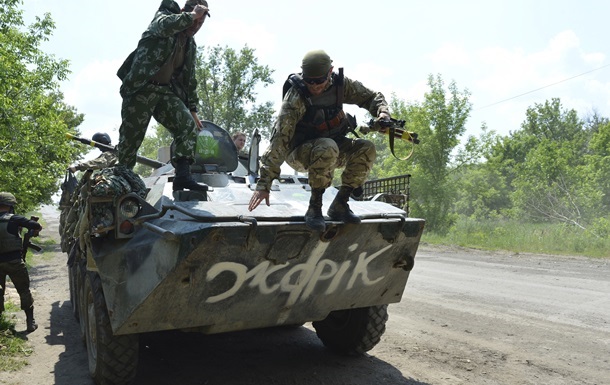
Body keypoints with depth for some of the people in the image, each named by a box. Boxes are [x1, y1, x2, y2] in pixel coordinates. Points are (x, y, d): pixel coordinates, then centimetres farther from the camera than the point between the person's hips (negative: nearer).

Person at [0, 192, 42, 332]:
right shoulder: (13, 219, -10)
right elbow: (36, 226, -11)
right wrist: (36, 230, 12)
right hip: (14, 261, -4)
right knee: (24, 291, 8)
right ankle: (30, 322, 10)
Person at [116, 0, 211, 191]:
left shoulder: (190, 45, 16)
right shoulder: (163, 16, 0)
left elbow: (189, 78, 20)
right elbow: (165, 25, -28)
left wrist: (192, 109, 17)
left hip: (166, 91, 5)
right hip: (141, 88, -5)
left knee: (189, 125, -15)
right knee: (131, 137, -2)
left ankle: (183, 175, -20)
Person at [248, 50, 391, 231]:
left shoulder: (340, 84, -10)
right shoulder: (295, 97, -25)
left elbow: (371, 97, 6)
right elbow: (279, 140, -30)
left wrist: (382, 114, -18)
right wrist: (264, 184, -35)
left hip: (333, 145, 6)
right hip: (299, 153, -5)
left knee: (367, 149, -19)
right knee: (327, 148, -37)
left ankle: (339, 204, -7)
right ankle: (314, 208, -21)